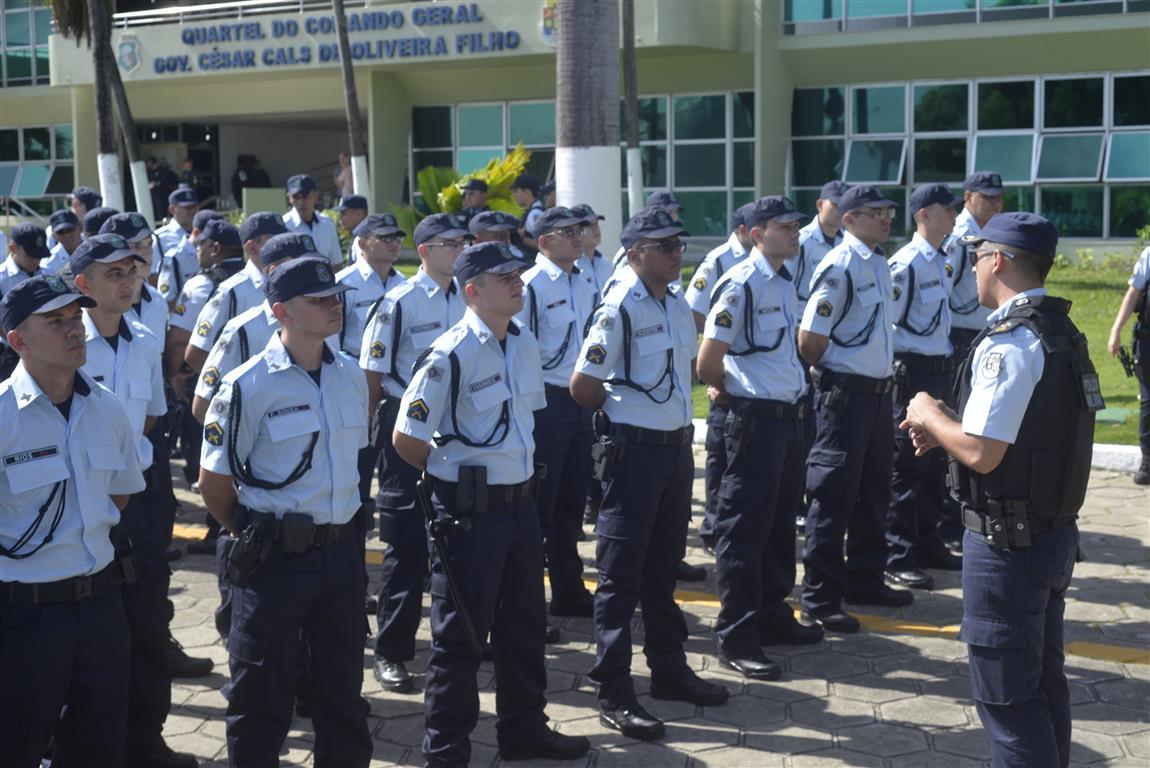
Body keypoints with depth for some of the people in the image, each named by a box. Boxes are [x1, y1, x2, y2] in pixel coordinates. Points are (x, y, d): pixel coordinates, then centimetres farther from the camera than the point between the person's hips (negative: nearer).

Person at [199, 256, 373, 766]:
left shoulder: (350, 377, 4)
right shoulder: (248, 387, -14)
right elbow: (214, 484, -7)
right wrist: (253, 537, 3)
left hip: (341, 553, 5)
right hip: (275, 560, -5)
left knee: (343, 687, 18)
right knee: (261, 698, 8)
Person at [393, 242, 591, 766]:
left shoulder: (525, 343, 6)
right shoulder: (450, 355, -18)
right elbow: (405, 438, -15)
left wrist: (520, 477, 15)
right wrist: (455, 474, 0)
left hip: (520, 502, 7)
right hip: (469, 511, -7)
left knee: (524, 625, 18)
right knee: (460, 634, 4)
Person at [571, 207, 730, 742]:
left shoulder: (678, 307, 10)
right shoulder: (618, 309, -14)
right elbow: (582, 386, -13)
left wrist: (677, 423, 11)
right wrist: (622, 415, 2)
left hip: (677, 447, 7)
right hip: (633, 451, -7)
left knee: (664, 566, 18)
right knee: (621, 573, 0)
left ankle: (668, 669, 31)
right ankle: (614, 693, 7)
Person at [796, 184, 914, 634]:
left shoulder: (879, 264, 12)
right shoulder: (839, 267, -15)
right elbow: (809, 340, -16)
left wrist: (885, 377, 14)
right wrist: (831, 378, -2)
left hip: (877, 390, 9)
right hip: (845, 392, -9)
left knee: (874, 492, 18)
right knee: (833, 496, -3)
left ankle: (865, 581, 33)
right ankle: (819, 600, 5)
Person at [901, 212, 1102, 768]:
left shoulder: (1008, 343, -21)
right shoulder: (1062, 334, 9)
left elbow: (981, 453, -25)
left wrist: (930, 416, -8)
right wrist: (946, 428, 8)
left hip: (1006, 544, -9)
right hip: (1055, 534, 9)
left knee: (1007, 696, 2)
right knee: (1043, 684, 21)